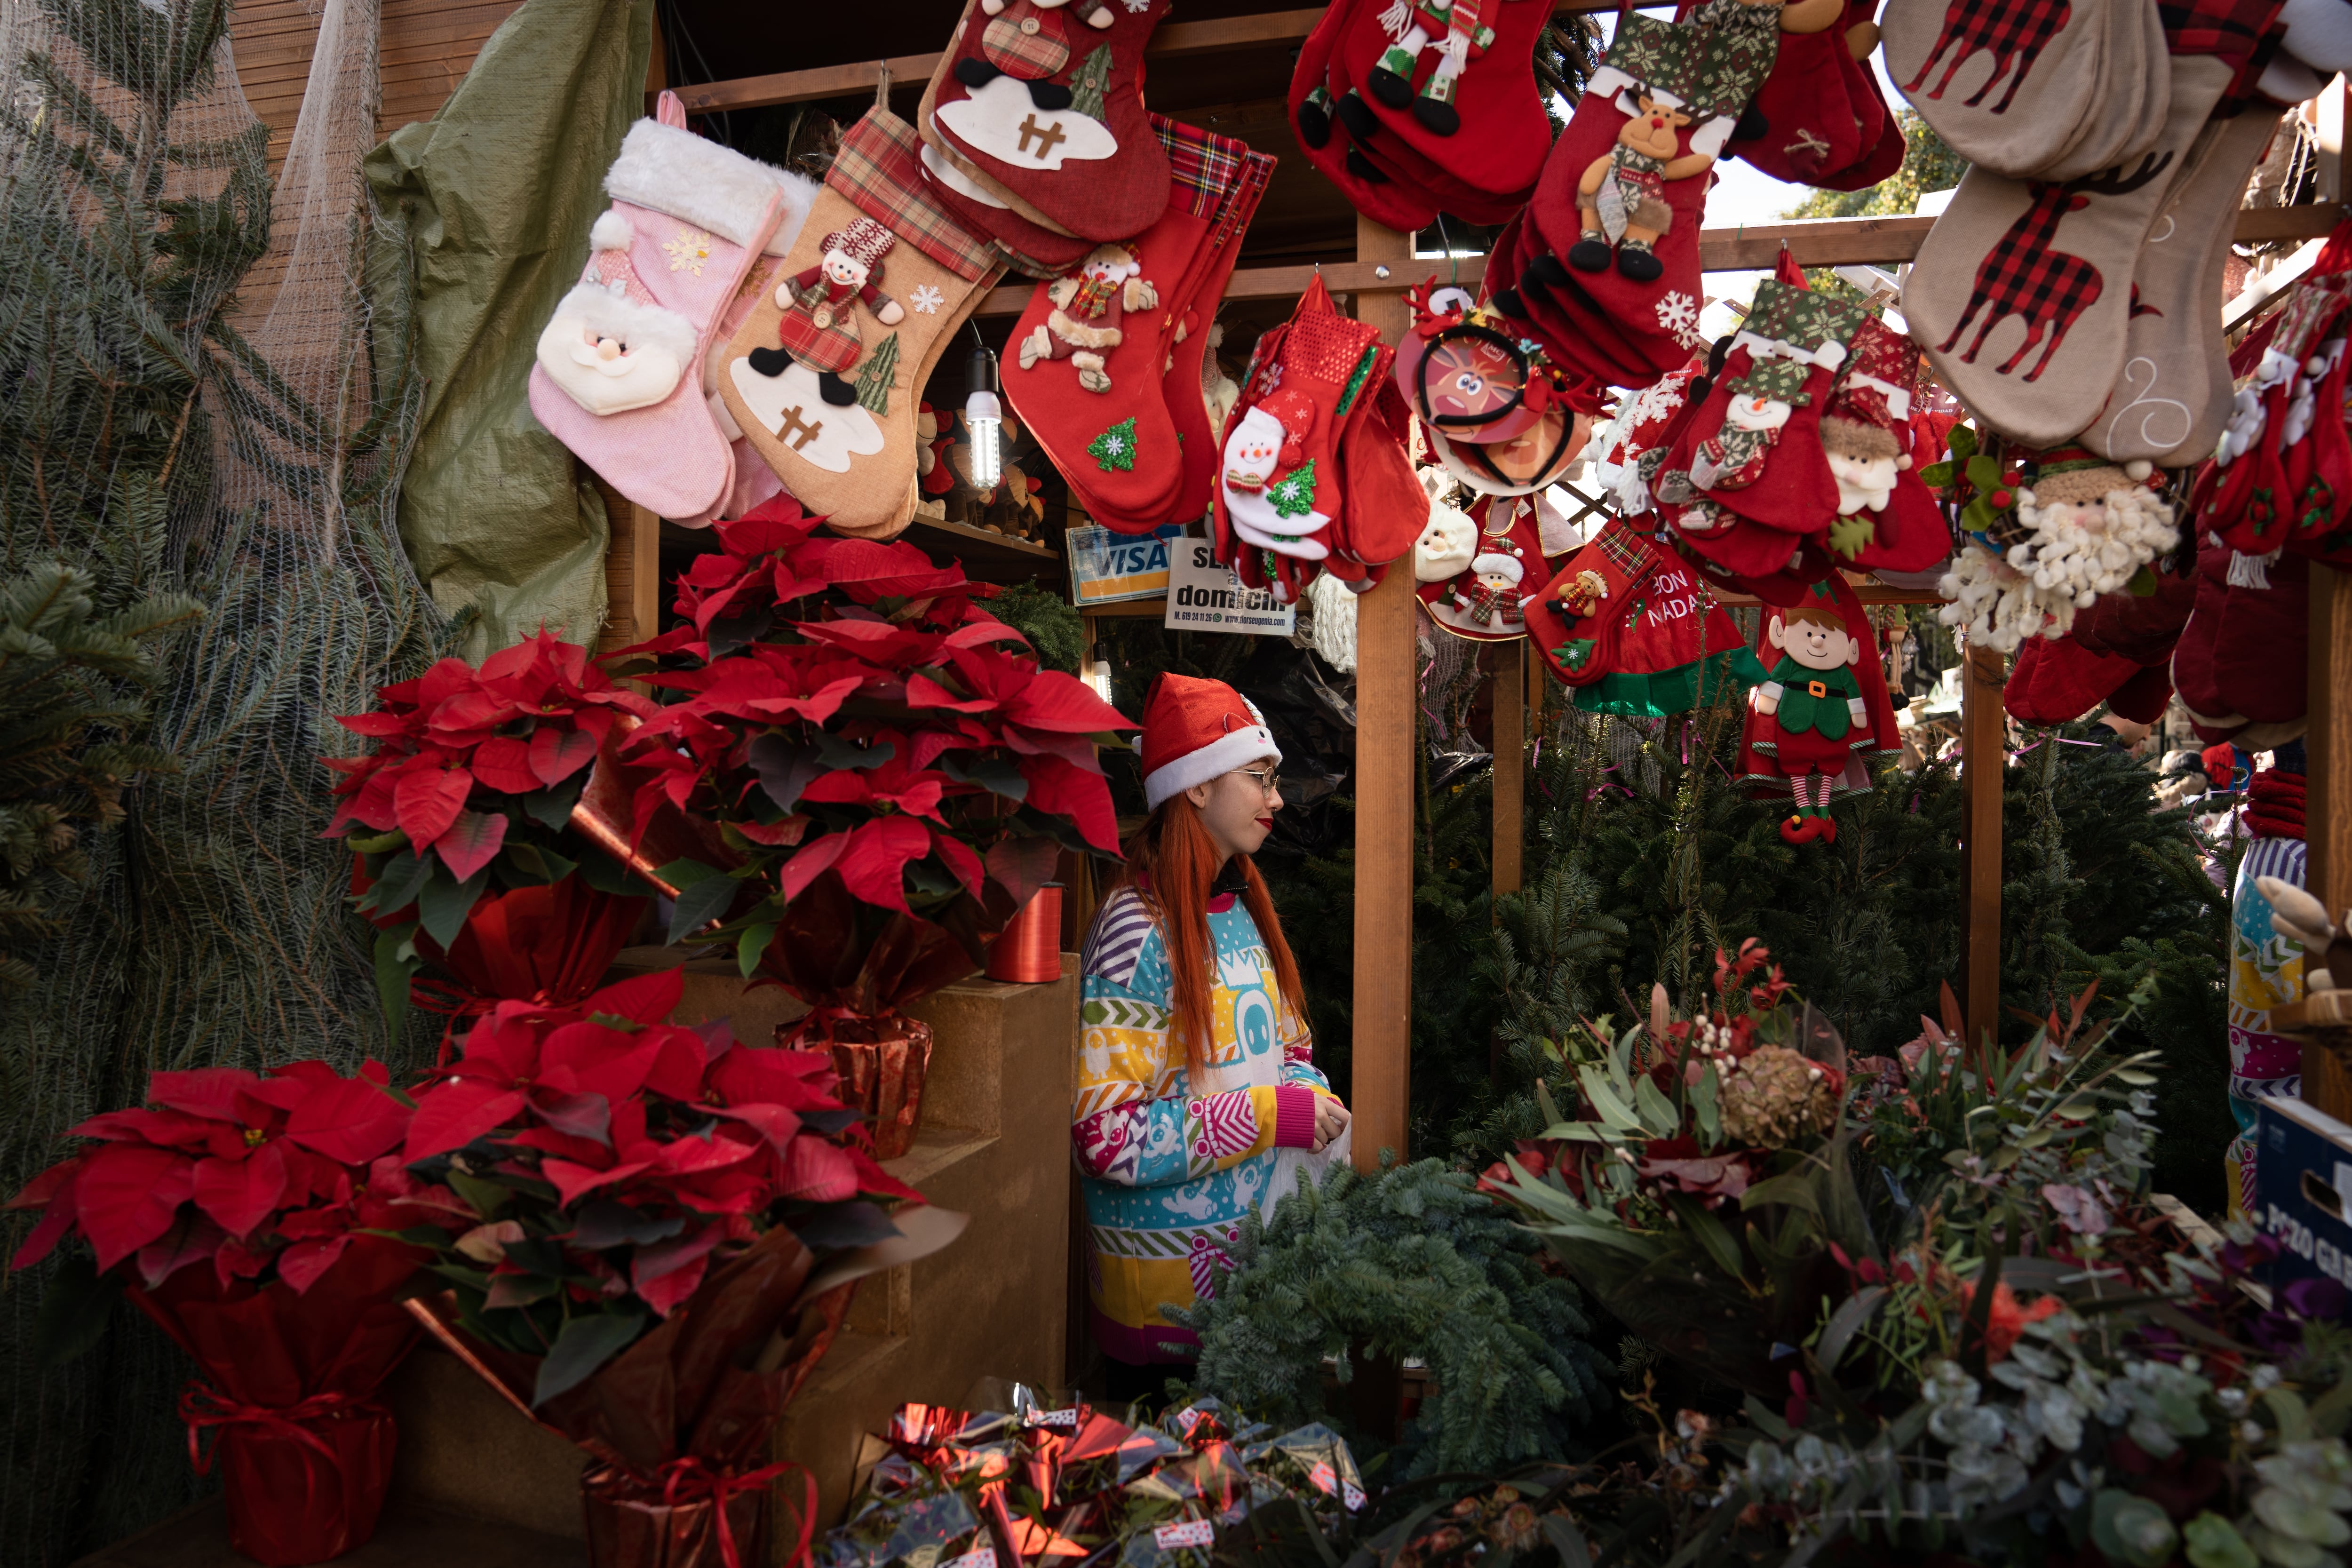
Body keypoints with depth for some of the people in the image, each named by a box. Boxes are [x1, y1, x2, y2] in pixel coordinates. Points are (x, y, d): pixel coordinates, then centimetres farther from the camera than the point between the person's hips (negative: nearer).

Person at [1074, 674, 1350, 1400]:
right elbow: (1107, 1136, -24)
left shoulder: (1242, 906, 7)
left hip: (1262, 1230, 7)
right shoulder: (1138, 931, -19)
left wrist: (1319, 1111, -4)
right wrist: (1276, 1115, -23)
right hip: (1172, 1254, -7)